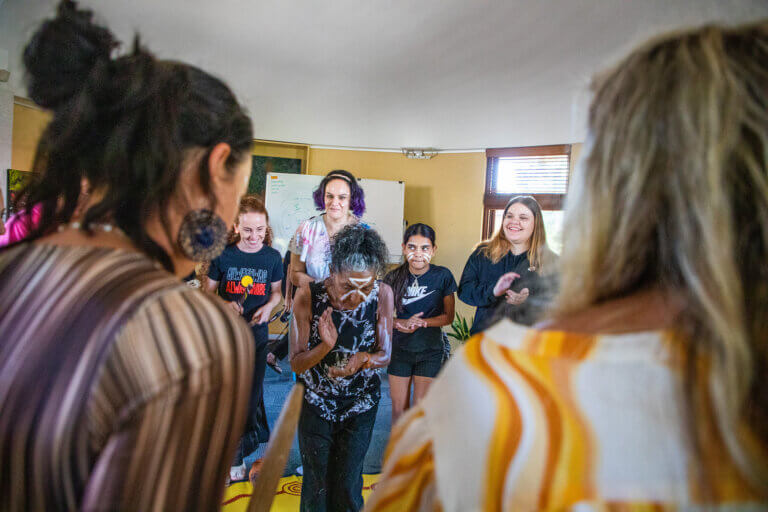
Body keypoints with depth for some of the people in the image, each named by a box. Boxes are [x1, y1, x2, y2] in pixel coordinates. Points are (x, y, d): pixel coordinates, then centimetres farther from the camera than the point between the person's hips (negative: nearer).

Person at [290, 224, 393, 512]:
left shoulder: (382, 295, -17)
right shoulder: (308, 296, -21)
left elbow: (384, 356, -10)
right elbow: (296, 363, -16)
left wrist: (363, 359, -32)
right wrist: (326, 346, -36)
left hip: (361, 403, 1)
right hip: (315, 402, -1)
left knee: (348, 486, 11)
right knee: (317, 485, 12)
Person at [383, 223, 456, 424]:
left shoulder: (443, 276, -9)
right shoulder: (394, 277, -5)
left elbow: (448, 316, -4)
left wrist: (422, 322, -20)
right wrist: (404, 323, -19)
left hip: (430, 350, -1)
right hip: (399, 348, 2)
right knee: (398, 409, 10)